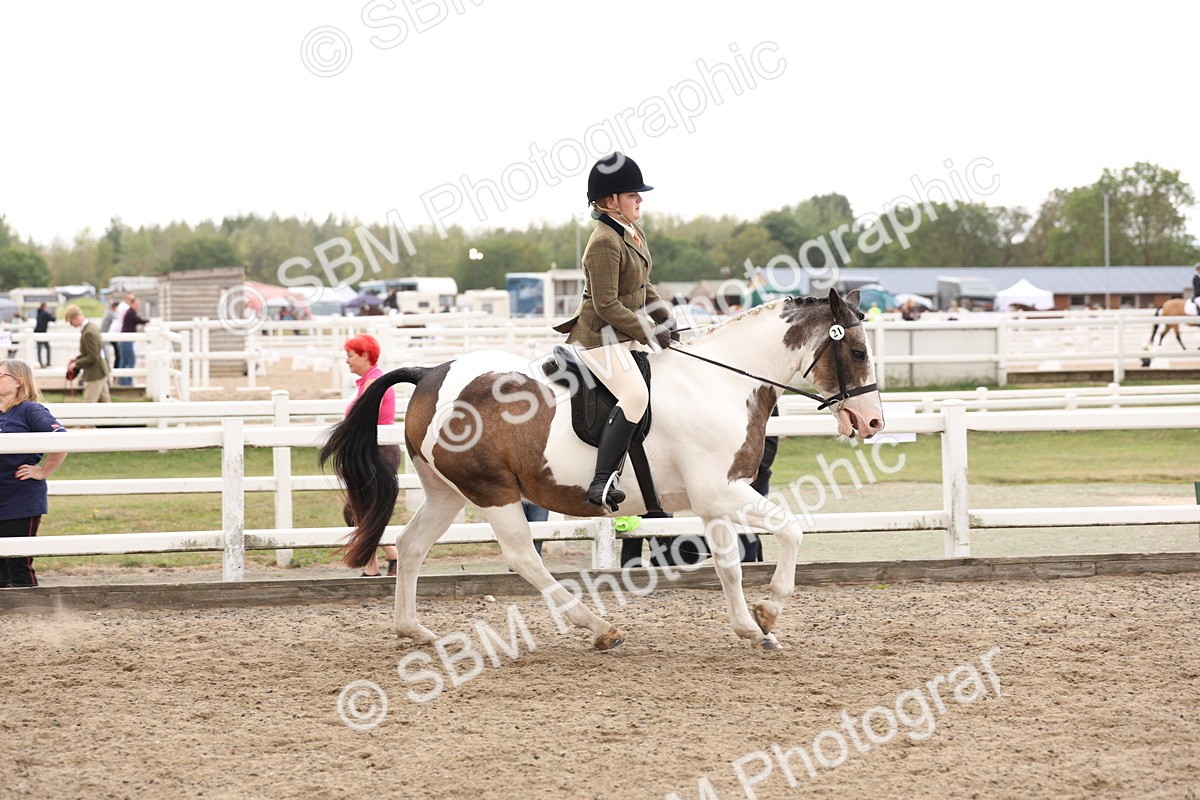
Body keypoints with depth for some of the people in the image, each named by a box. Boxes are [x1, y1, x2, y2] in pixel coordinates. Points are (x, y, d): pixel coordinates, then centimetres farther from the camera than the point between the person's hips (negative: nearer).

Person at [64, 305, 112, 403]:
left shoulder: (88, 333, -24)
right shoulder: (92, 326, 7)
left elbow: (92, 357, -23)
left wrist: (76, 364, -13)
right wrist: (76, 359, 10)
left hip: (94, 375, -10)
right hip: (101, 371, 10)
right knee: (104, 402, 14)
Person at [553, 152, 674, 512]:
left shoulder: (635, 233, 10)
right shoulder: (604, 243, -21)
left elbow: (643, 286, 22)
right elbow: (607, 305, -23)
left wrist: (664, 318, 10)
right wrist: (648, 333, -19)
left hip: (625, 334, 11)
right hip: (601, 337, -11)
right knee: (635, 396, -27)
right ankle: (601, 483, -27)